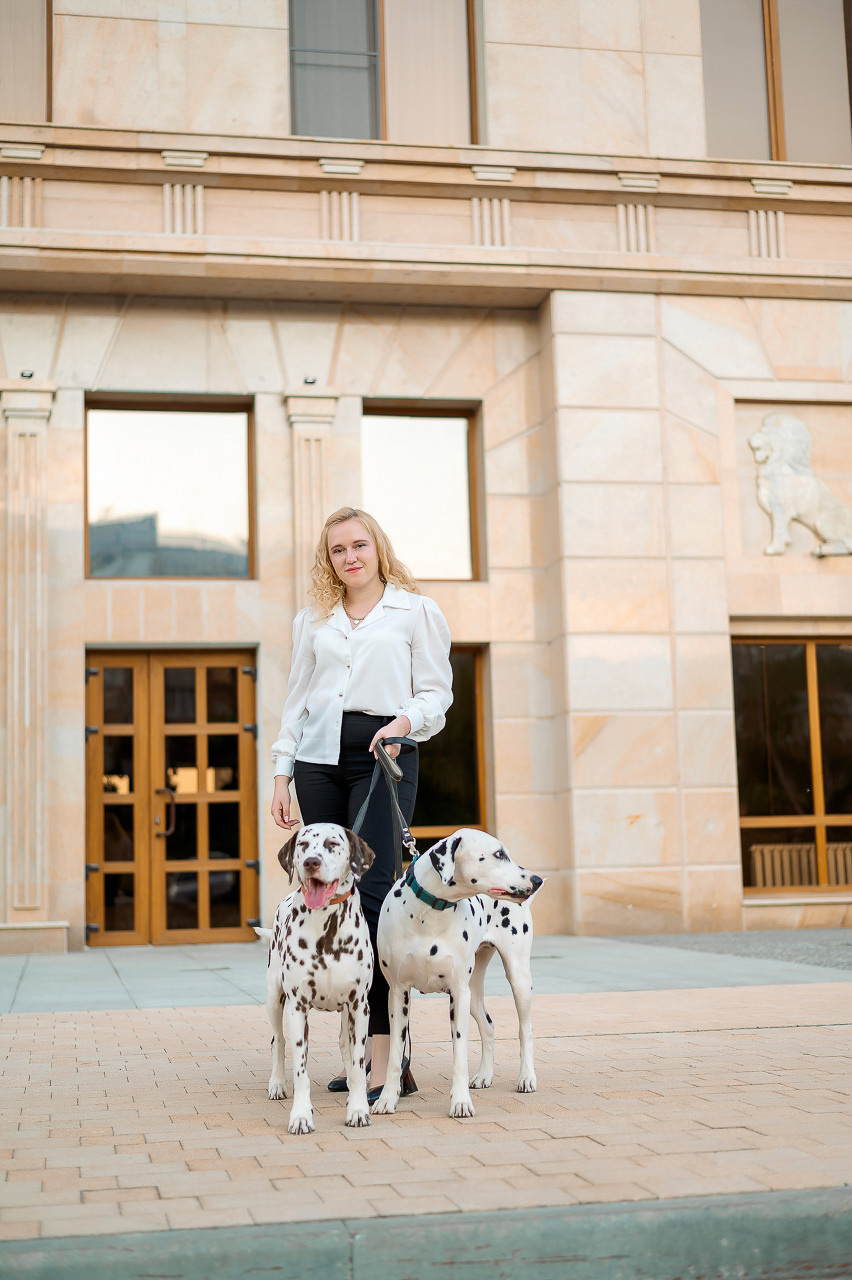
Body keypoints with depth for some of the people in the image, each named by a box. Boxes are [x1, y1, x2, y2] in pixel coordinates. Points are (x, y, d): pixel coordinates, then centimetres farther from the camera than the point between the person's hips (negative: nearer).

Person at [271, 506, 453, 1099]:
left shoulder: (417, 610, 9)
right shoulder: (313, 621, 20)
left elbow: (437, 691, 5)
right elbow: (297, 700, 18)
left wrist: (405, 721, -15)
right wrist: (282, 776, 10)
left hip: (384, 754, -4)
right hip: (319, 756, 4)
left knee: (373, 892, -16)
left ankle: (389, 1055, -17)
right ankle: (364, 1045, 7)